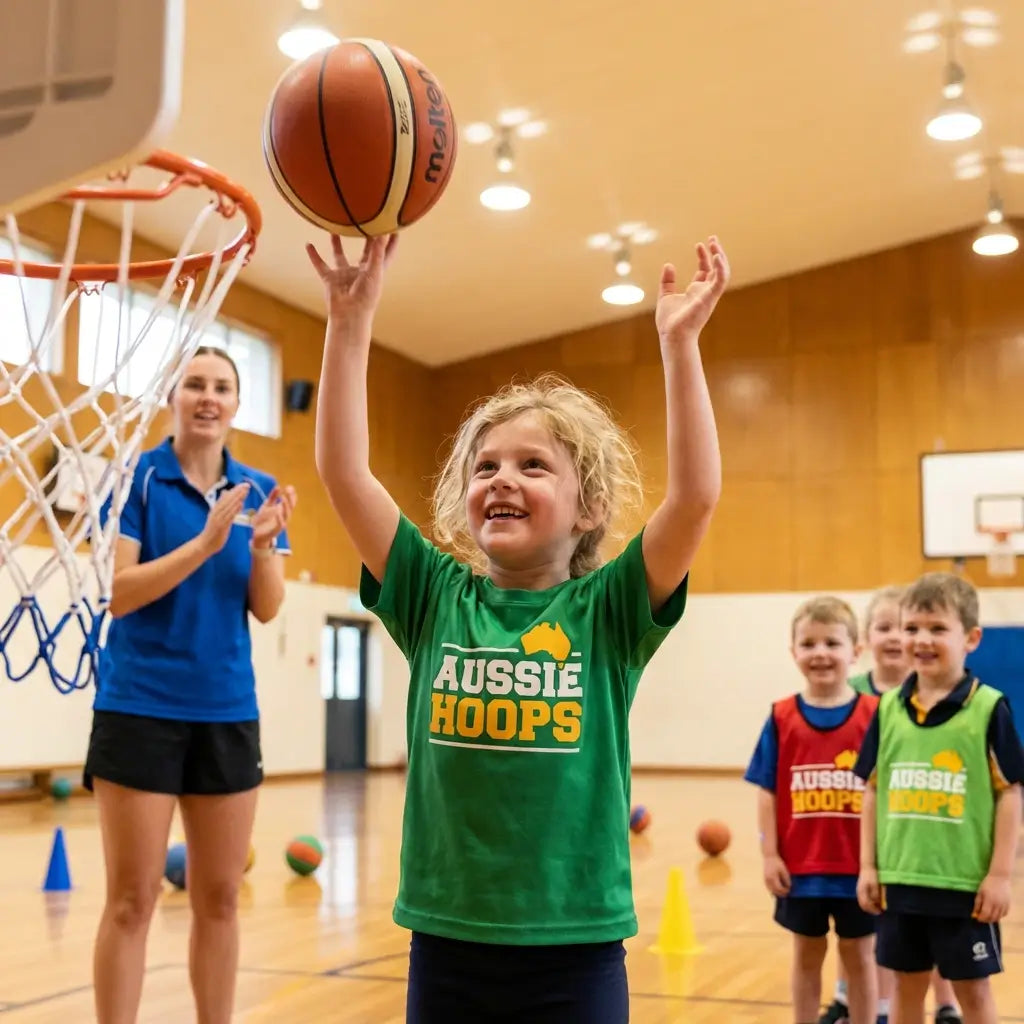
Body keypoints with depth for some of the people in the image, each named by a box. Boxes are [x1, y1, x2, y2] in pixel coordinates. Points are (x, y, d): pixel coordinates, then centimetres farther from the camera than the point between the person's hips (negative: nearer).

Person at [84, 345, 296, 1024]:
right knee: (133, 898, -1)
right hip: (140, 707, -4)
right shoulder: (137, 477, -4)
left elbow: (268, 608, 2)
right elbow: (116, 592, -12)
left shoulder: (259, 491, 7)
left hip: (229, 712, 4)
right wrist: (206, 542, -23)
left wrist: (262, 545, -17)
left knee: (220, 896, 10)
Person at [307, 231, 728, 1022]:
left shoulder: (607, 611, -3)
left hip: (574, 948, -2)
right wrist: (351, 320, -10)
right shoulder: (436, 598, 3)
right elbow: (344, 472, -5)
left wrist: (680, 343, -19)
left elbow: (696, 495, -16)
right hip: (445, 939, 2)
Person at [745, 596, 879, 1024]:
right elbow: (768, 792, 0)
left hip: (858, 865, -1)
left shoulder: (874, 716, -6)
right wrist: (770, 855, -4)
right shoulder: (782, 718, -3)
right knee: (806, 954, 16)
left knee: (858, 955, 14)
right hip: (800, 865, 1)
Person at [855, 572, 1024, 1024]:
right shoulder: (888, 707, 3)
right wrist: (868, 867, 6)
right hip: (899, 880, 4)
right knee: (907, 983, 15)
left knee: (972, 987, 9)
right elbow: (873, 790, 8)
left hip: (965, 881, -4)